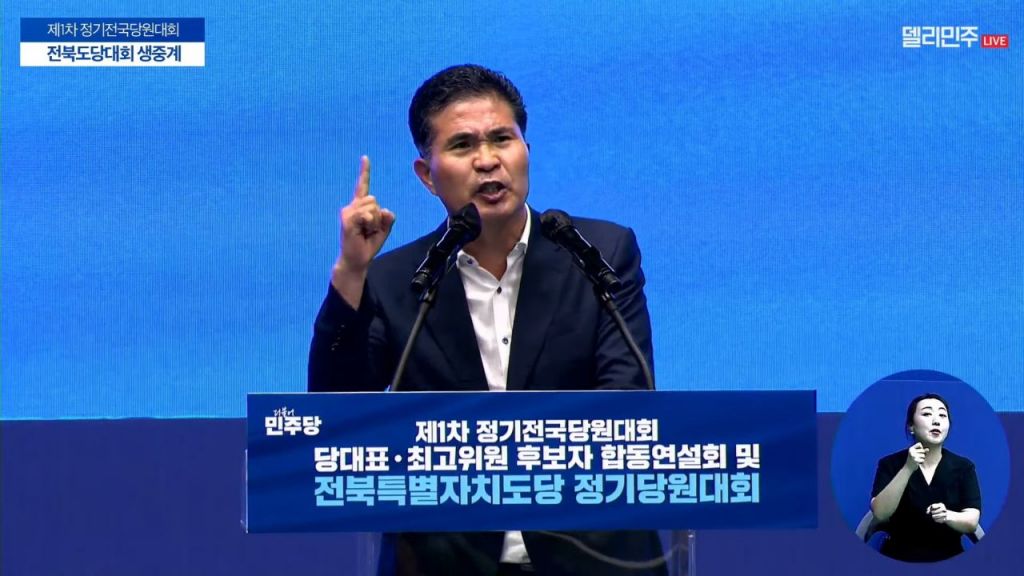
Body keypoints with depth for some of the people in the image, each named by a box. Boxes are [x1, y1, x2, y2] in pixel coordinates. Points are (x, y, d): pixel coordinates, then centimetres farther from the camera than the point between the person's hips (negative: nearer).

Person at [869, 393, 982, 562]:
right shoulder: (890, 464, 2)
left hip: (948, 559, 2)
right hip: (899, 559, -2)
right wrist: (907, 469, -20)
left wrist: (947, 516, -24)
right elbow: (880, 514, -12)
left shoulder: (963, 467, 5)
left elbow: (972, 522, -3)